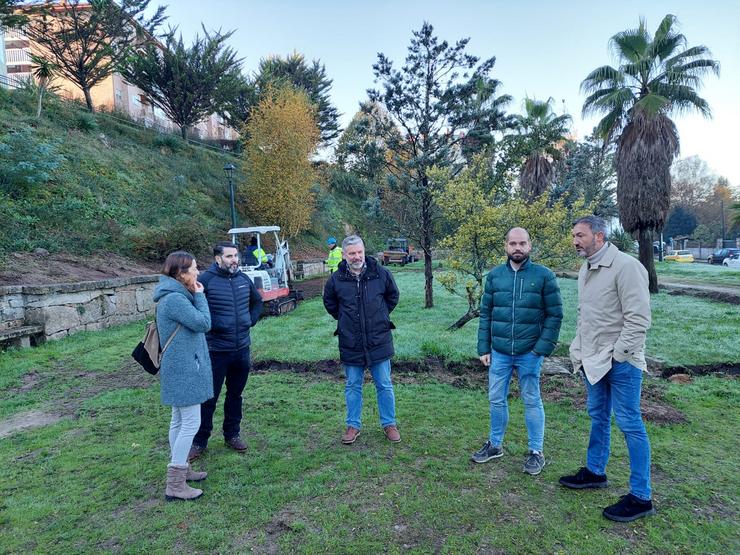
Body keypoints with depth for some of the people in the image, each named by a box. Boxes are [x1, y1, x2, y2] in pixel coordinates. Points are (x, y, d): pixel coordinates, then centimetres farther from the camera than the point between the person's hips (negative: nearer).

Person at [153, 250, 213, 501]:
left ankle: (180, 468, 32)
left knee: (179, 420, 19)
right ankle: (175, 485, 4)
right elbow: (203, 323, -19)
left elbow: (196, 323, 16)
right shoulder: (175, 299, -22)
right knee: (191, 422, -4)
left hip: (179, 368, 11)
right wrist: (200, 295, -11)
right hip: (184, 370, -11)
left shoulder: (175, 295, 11)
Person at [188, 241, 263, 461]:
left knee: (235, 394, 17)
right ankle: (199, 441, 20)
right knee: (209, 397, 5)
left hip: (242, 348, 5)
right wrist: (206, 327, -11)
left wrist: (251, 321, 9)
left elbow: (257, 301, 21)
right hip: (216, 350, -5)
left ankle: (232, 434, 32)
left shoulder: (244, 278, 4)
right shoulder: (206, 279, -13)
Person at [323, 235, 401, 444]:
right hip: (350, 344, 1)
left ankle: (389, 424, 26)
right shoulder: (336, 279, -5)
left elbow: (393, 296, 12)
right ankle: (353, 425, 28)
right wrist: (345, 319, 9)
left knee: (384, 385, 10)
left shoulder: (381, 273, -6)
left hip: (379, 341, 0)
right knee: (353, 386, 13)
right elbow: (329, 303, 15)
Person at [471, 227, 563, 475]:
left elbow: (555, 315, -4)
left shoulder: (544, 276, -5)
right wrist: (484, 349, 2)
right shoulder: (494, 275, 4)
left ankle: (536, 452, 26)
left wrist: (543, 348, -12)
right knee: (496, 399, 13)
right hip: (499, 352, 3)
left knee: (532, 401, 10)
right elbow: (485, 313, 6)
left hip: (529, 352, -3)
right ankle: (495, 444, 32)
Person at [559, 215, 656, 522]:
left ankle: (641, 497, 12)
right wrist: (580, 349, 13)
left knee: (629, 424, 0)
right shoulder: (585, 270, 11)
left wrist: (617, 354, -18)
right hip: (593, 360, 9)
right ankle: (595, 471, 37)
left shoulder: (626, 266, -17)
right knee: (598, 417, 20)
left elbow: (638, 318, -20)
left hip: (620, 362, -8)